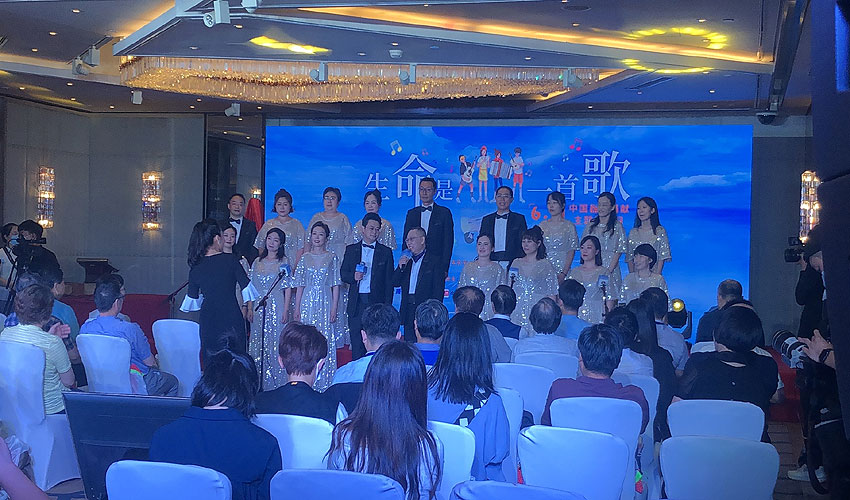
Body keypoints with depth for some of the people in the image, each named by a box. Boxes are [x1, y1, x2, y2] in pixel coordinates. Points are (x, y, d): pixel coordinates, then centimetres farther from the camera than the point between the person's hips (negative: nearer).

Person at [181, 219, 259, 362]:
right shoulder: (230, 260, -9)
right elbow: (246, 286, -4)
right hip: (231, 316, -3)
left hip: (208, 318, 3)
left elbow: (193, 299, 10)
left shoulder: (196, 267, 2)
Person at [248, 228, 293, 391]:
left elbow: (288, 288, -3)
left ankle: (276, 383, 2)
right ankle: (259, 382, 14)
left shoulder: (284, 262, 0)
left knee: (275, 343, -5)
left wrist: (286, 311, -10)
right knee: (258, 345, 6)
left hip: (276, 308, -4)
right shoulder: (257, 262, 11)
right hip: (259, 309, 4)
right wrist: (250, 309, 7)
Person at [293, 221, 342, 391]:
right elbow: (300, 286, 9)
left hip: (325, 304, -2)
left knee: (326, 340, -3)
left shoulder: (332, 257, 4)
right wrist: (297, 308, 2)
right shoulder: (305, 258, 9)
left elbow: (336, 285, 2)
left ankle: (324, 383, 5)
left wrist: (334, 308, -6)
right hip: (307, 303, 2)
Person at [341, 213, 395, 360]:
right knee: (356, 342, 4)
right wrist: (353, 276, -11)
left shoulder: (386, 252, 6)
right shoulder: (351, 249, 11)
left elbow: (389, 281, 5)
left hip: (377, 302, -1)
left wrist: (387, 306, -2)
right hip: (356, 302, 1)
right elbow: (343, 274, 11)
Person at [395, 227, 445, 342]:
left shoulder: (434, 260, -2)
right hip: (408, 311, 5)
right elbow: (395, 283, 13)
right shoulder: (406, 260, 16)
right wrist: (400, 267, -4)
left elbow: (438, 288, -6)